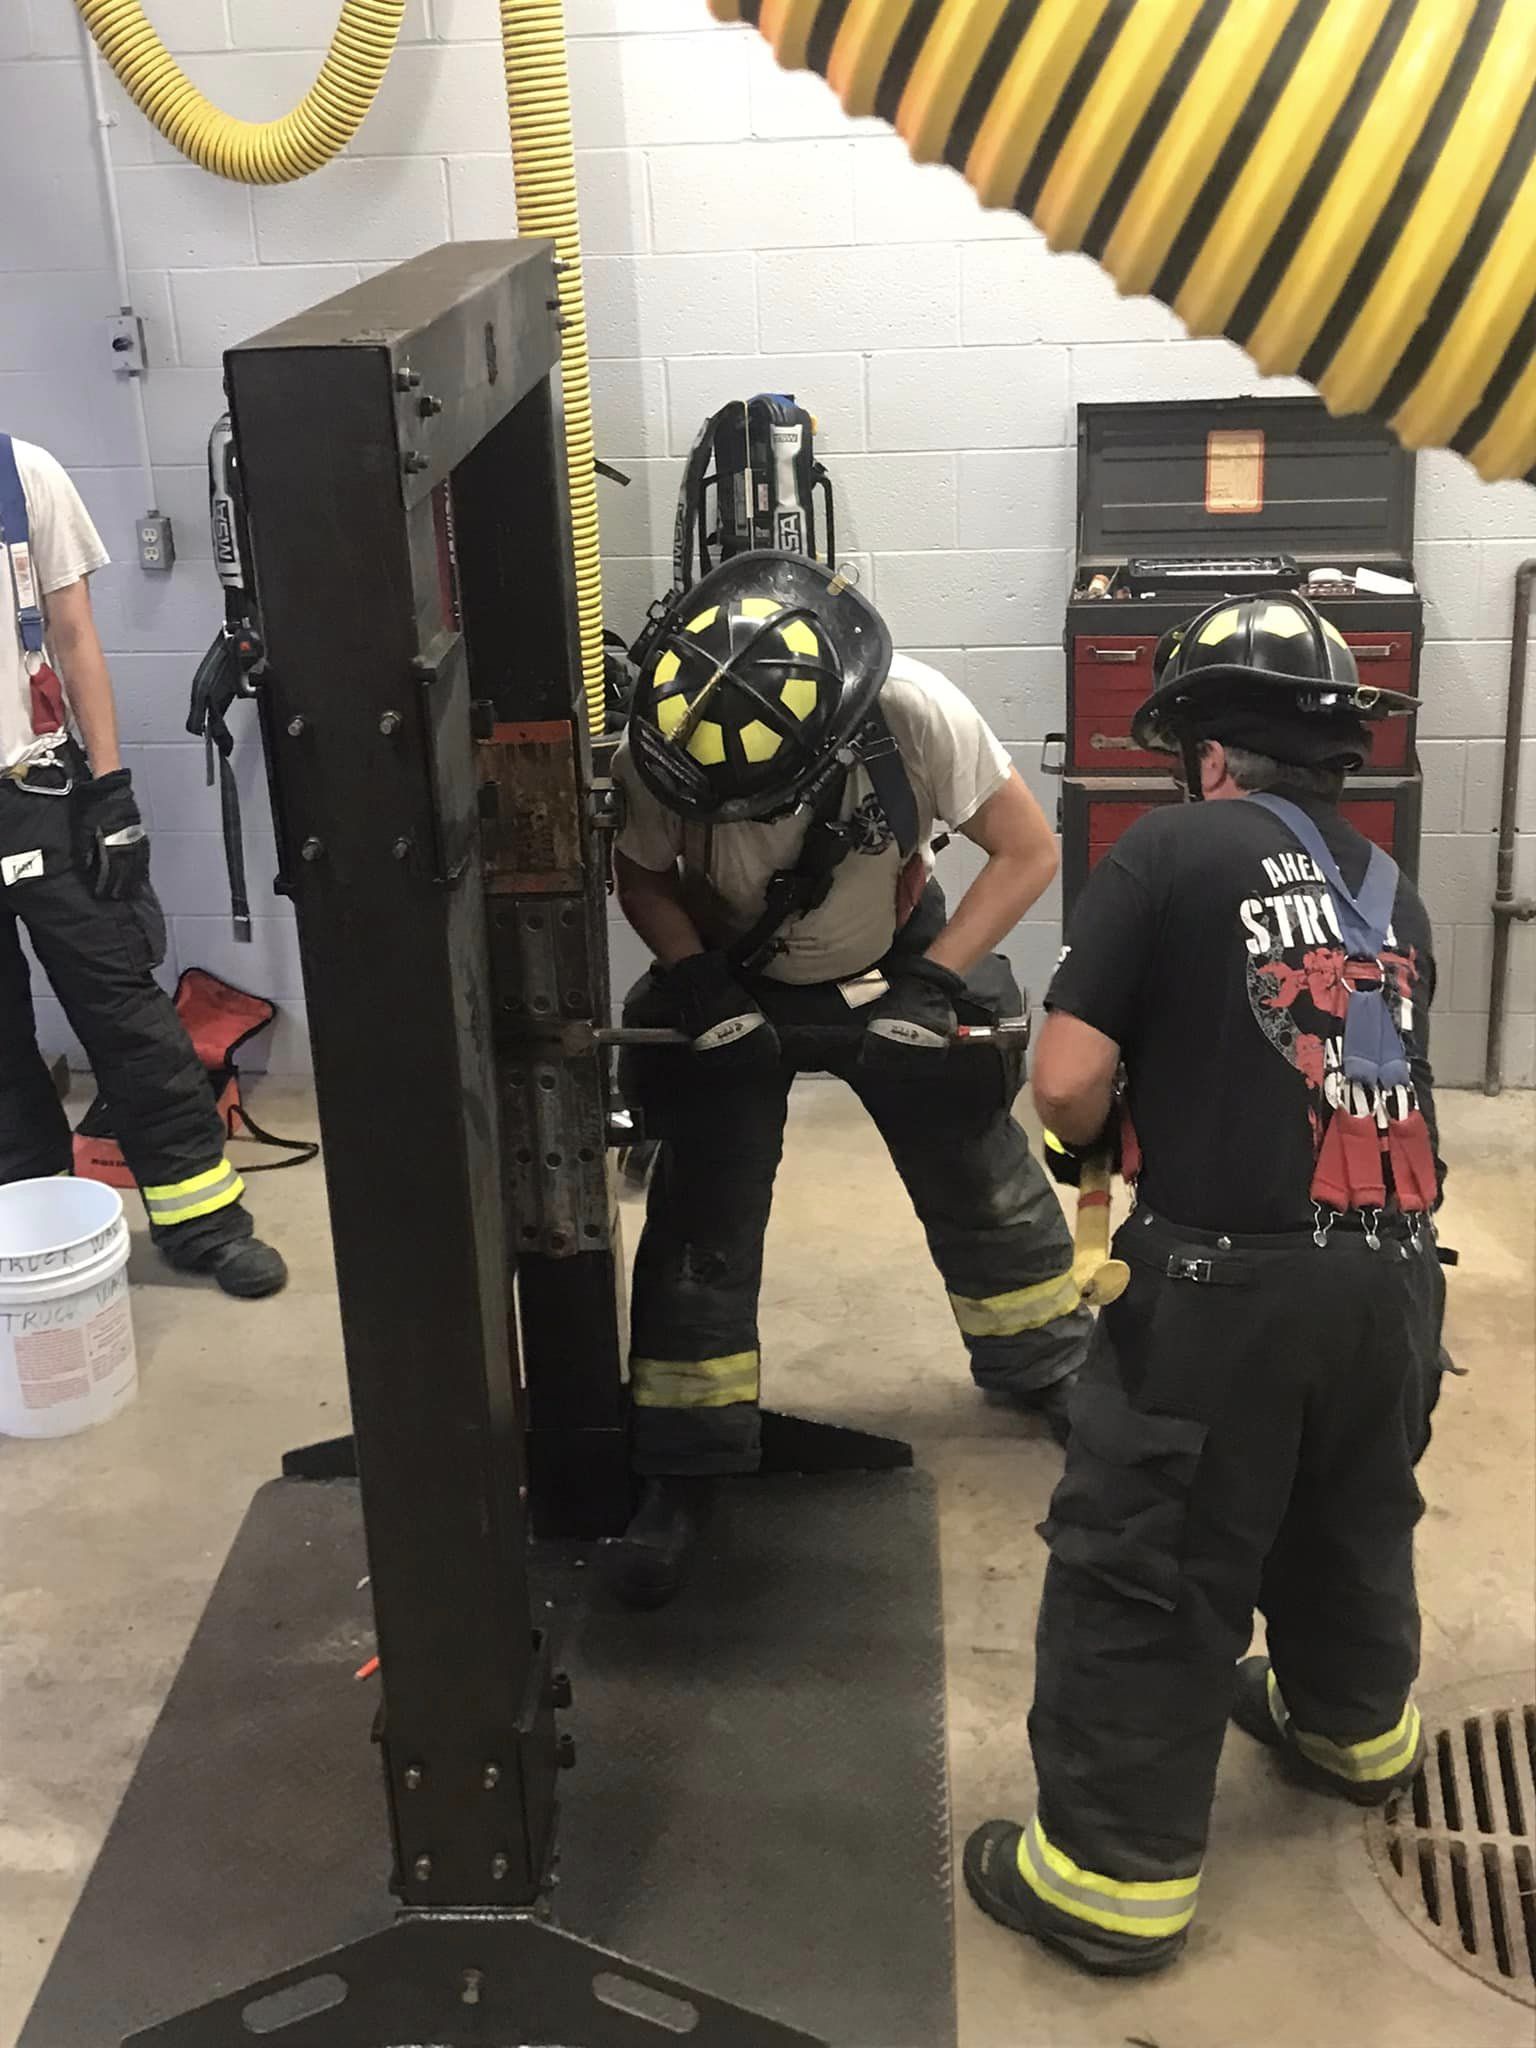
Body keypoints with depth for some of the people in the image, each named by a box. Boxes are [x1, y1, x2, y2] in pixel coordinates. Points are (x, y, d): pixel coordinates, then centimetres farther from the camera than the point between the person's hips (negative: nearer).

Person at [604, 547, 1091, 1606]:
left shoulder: (913, 712, -35)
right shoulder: (662, 743, -32)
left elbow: (1028, 851, -21)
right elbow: (642, 877, -11)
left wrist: (933, 983, -26)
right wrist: (697, 982, -26)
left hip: (891, 965, 0)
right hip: (735, 980, 0)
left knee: (980, 1173, 9)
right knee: (703, 1213, -4)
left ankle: (1046, 1361, 35)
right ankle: (680, 1469, 10)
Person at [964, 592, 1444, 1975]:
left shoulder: (1171, 852, -6)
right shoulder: (1395, 893, 13)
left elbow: (1065, 1089, -11)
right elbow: (1379, 1071, 10)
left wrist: (1110, 1139, 10)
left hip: (1229, 1280, -6)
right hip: (1393, 1273, 7)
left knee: (1142, 1566, 5)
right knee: (1353, 1518, 28)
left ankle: (1116, 1873, 13)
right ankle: (1354, 1724, 52)